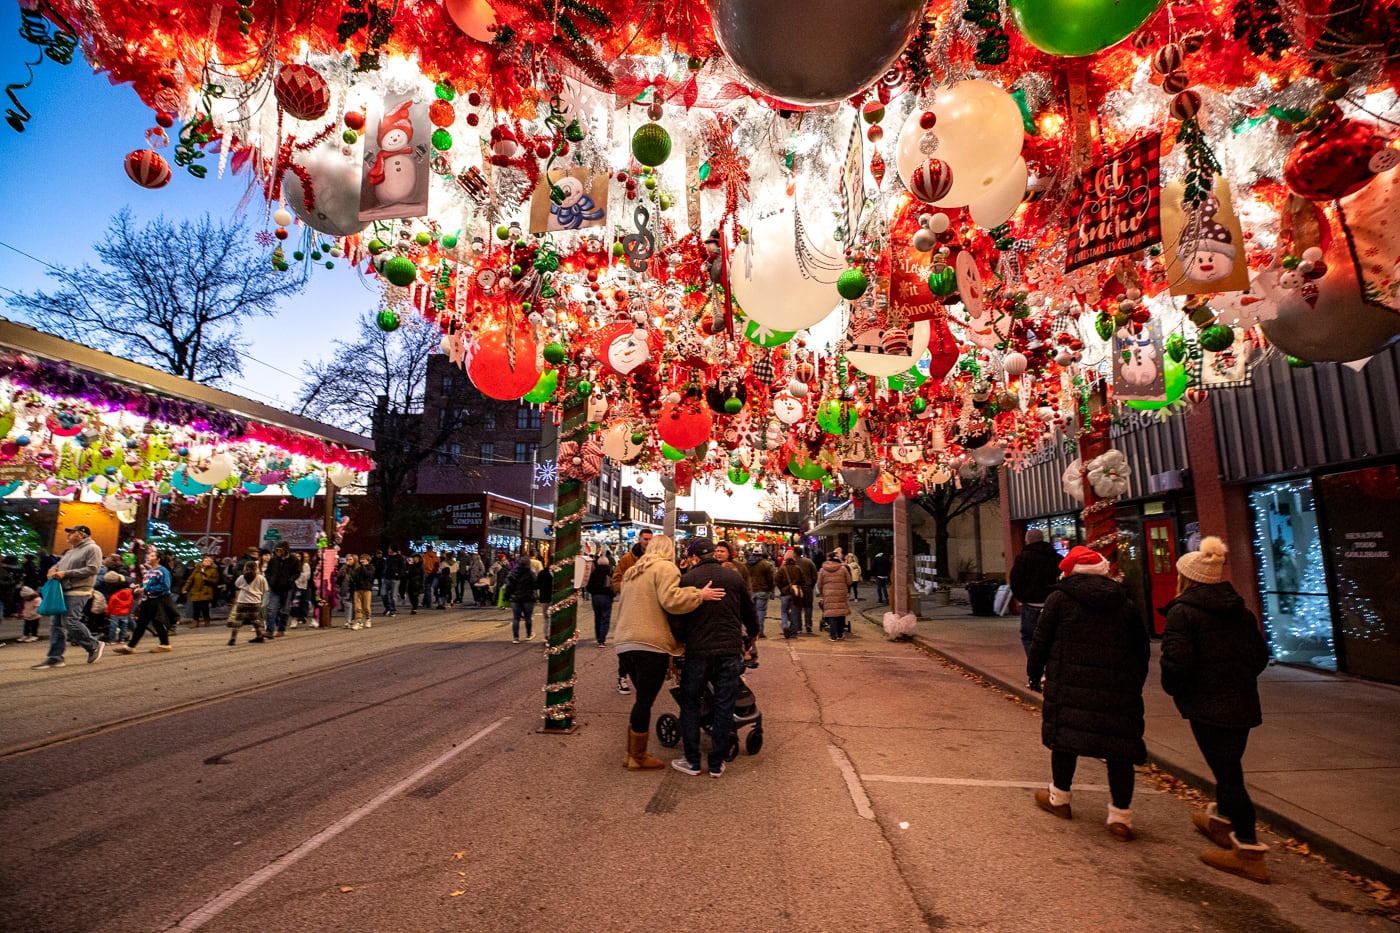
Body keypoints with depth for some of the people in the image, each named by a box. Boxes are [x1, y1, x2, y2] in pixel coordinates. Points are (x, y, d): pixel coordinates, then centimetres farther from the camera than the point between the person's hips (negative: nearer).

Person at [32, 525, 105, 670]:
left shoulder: (92, 548, -7)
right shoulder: (70, 551, 23)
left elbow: (92, 569, -17)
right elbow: (58, 563, 26)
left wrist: (66, 573, -18)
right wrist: (53, 569, 1)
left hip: (77, 592, -9)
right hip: (62, 591, 9)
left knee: (70, 622, -13)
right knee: (56, 623, 5)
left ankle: (94, 646, 3)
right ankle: (55, 657, 8)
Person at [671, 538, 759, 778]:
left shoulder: (687, 579, -2)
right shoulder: (734, 577, 5)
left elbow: (679, 617, -1)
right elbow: (748, 612, 15)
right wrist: (753, 634, 34)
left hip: (697, 652, -2)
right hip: (730, 651, 2)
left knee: (690, 705, 13)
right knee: (724, 707, 10)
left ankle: (692, 761, 18)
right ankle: (717, 764, 16)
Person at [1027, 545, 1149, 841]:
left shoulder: (1059, 598, -1)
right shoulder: (1123, 602, 12)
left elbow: (1041, 641, -1)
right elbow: (1141, 648, 16)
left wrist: (1034, 672, 12)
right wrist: (1136, 685, 25)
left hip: (1070, 685, -3)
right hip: (1118, 689, 3)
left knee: (1064, 736, 10)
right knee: (1119, 745, 8)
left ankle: (1059, 799, 25)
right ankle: (1121, 816, 11)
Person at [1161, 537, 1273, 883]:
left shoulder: (1182, 612, -14)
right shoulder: (1241, 611, 9)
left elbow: (1177, 661, -21)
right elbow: (1260, 655, 11)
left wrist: (1173, 688, -3)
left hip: (1208, 707, -8)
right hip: (1243, 704, 8)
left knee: (1226, 771, -1)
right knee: (1229, 765, 23)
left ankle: (1248, 851, 4)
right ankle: (1222, 819, 42)